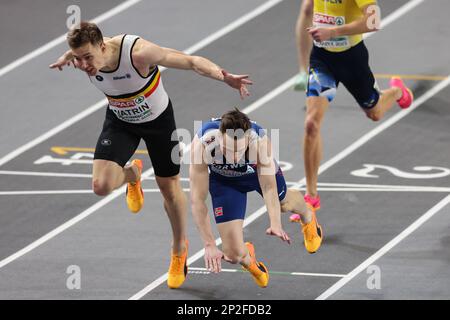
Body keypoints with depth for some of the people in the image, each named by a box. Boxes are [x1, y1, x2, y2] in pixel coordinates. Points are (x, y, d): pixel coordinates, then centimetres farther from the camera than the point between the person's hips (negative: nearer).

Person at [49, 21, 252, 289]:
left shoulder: (138, 53, -40)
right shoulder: (85, 58, -26)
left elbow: (190, 61, -36)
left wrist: (224, 77, -50)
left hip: (158, 119, -3)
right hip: (120, 121, 3)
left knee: (170, 186, 11)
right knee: (101, 185, -17)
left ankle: (180, 249, 38)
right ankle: (131, 175, 23)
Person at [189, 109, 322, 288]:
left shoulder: (260, 141, -42)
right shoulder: (202, 144, -43)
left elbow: (269, 188, -38)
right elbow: (197, 200, -38)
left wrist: (275, 224, -54)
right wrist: (209, 245, -44)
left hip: (260, 170, 0)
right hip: (223, 180, 0)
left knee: (283, 203, 31)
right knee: (233, 255, -8)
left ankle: (308, 217, 70)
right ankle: (248, 259, 31)